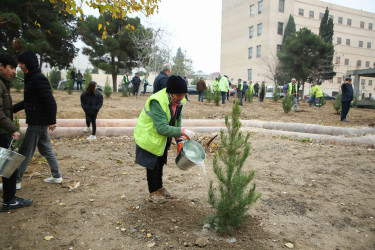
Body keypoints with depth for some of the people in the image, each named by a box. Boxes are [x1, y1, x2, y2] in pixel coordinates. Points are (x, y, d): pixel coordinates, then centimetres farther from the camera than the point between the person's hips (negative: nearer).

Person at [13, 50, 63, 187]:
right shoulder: (31, 78, 14)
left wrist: (52, 121, -22)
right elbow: (28, 101, 23)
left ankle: (16, 181, 12)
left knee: (25, 151, 0)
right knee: (45, 148, 16)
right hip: (38, 121, 10)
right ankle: (56, 176, 24)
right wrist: (13, 109, 21)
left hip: (37, 122, -10)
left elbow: (50, 101, -22)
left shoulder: (38, 79, -17)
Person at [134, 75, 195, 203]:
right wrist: (183, 131, -36)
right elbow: (161, 128, -37)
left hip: (163, 138, 8)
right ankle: (153, 193, 22)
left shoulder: (178, 101, -8)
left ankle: (160, 188, 37)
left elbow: (177, 121, 4)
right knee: (153, 166, 4)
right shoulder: (157, 102, -33)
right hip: (149, 137, -7)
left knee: (160, 163, 20)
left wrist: (179, 140, -6)